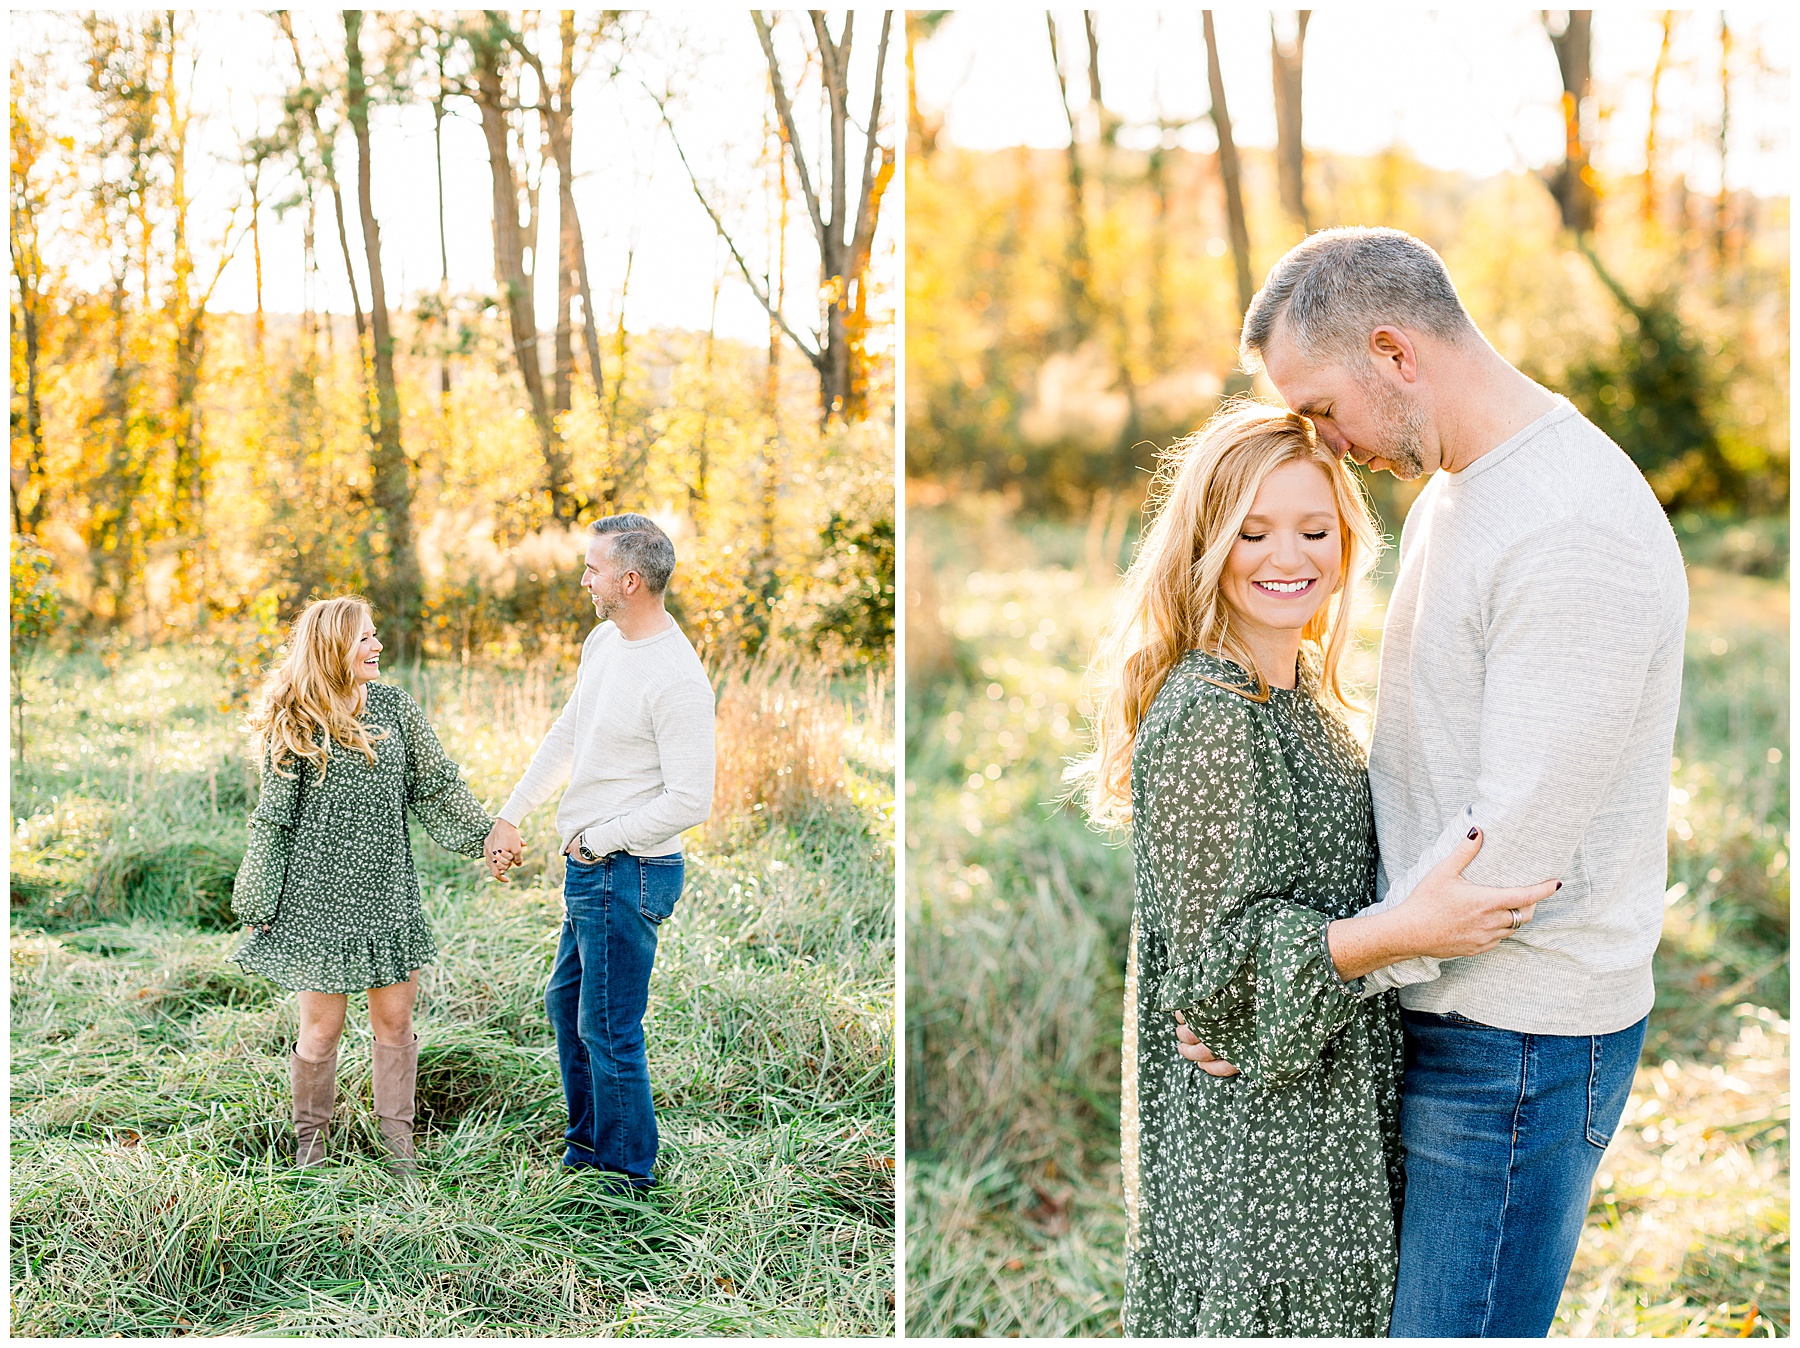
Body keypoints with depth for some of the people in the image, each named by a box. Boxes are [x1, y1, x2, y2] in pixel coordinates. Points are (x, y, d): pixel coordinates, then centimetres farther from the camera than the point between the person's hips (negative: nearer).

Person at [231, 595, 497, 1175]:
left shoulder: (395, 707, 4)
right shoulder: (295, 724, -6)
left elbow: (438, 787, 11)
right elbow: (273, 819, -2)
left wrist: (486, 834, 6)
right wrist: (259, 904, -1)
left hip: (388, 891, 4)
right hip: (318, 897, -4)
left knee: (395, 1022, 7)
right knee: (322, 1028, 2)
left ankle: (398, 1142, 20)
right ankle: (310, 1143, 20)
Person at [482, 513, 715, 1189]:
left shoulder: (677, 679, -23)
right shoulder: (604, 640, 7)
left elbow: (689, 802, -24)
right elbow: (565, 737, 19)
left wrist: (597, 841, -15)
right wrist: (510, 816, 18)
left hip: (627, 874, -10)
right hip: (589, 866, 10)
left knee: (608, 1032, -1)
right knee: (566, 1003, 23)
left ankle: (627, 1175, 16)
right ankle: (587, 1145, 39)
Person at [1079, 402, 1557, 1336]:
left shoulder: (1304, 689, 8)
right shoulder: (1202, 716, -20)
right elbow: (1222, 952, -22)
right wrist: (1409, 931, -29)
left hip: (1330, 1092, 9)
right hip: (1246, 1123, -9)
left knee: (1333, 1302, 17)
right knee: (1264, 1314, 2)